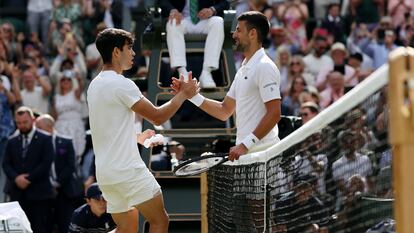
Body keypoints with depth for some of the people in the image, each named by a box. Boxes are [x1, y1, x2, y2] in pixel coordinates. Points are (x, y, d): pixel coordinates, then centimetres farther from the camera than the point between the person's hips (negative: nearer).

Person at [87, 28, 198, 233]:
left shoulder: (95, 85, 14)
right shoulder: (121, 84, -14)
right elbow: (158, 116, -12)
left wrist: (137, 138, 28)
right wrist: (183, 94, -1)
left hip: (105, 171, 9)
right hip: (128, 170, -9)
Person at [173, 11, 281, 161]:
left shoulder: (264, 67, -10)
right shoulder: (243, 70, 19)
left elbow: (274, 114, -18)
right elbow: (224, 111, 21)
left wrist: (246, 144, -22)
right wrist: (191, 95, 12)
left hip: (261, 154, -9)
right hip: (245, 151, 9)